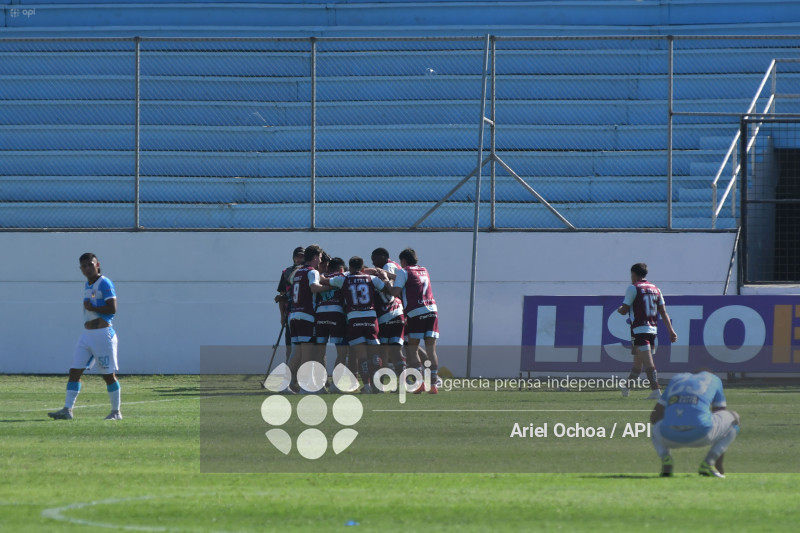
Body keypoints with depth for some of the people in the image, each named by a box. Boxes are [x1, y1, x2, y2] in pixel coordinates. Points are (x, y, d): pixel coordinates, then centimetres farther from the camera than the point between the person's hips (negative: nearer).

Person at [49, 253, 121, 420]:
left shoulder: (104, 284, -11)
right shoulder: (87, 286, 15)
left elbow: (112, 309, -18)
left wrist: (91, 307, -13)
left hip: (102, 335, -8)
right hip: (87, 335, 8)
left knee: (109, 374, 0)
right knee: (74, 371, -1)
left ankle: (116, 411, 11)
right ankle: (67, 410, -3)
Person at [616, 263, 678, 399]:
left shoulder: (633, 288, -5)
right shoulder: (655, 289, 13)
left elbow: (624, 310, -5)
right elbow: (663, 312, 9)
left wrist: (619, 309, 19)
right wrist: (671, 330, 7)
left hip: (639, 329, -7)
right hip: (653, 329, 7)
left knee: (648, 362, -13)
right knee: (638, 362, 20)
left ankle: (656, 390, -23)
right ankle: (627, 386, 37)